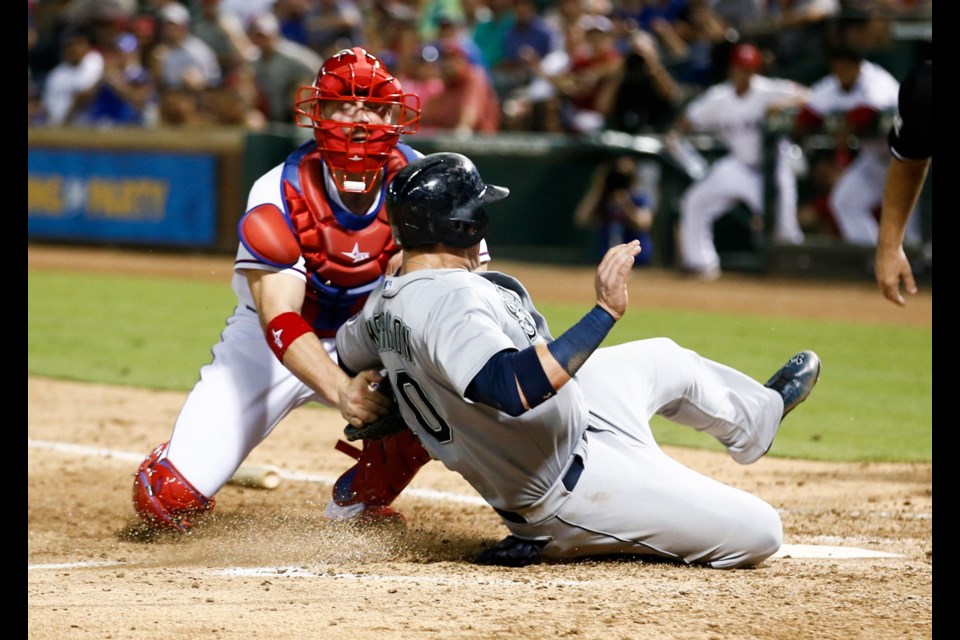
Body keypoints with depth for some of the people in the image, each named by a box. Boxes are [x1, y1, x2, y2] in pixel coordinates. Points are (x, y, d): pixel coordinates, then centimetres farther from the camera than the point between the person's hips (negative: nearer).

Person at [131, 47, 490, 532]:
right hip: (271, 342, -3)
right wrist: (339, 390, -52)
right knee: (166, 502, -16)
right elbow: (280, 320, -34)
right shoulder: (279, 197, -26)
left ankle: (358, 501, 2)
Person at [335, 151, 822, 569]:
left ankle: (758, 414, 58)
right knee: (759, 532, -8)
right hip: (568, 485, -11)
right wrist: (605, 311, -43)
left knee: (661, 358, 29)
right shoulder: (451, 302, -32)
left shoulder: (380, 305, -1)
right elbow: (517, 389, -46)